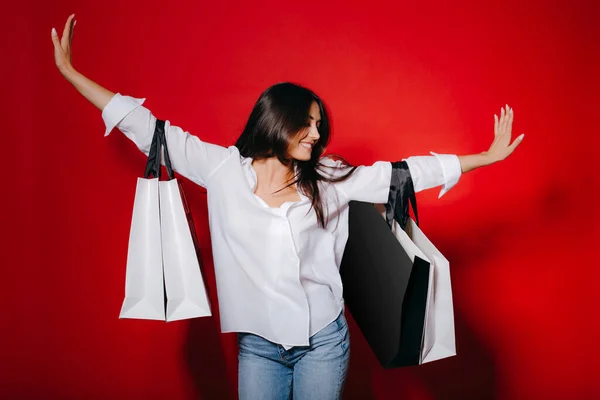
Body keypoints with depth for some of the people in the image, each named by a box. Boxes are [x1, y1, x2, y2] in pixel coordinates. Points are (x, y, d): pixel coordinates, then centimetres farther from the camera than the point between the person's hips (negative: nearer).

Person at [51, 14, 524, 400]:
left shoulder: (330, 178, 1)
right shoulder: (224, 169, -3)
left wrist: (485, 157, 6)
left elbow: (403, 173, 4)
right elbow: (146, 128, -1)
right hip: (259, 344, 0)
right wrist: (69, 72, 2)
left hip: (323, 341, 1)